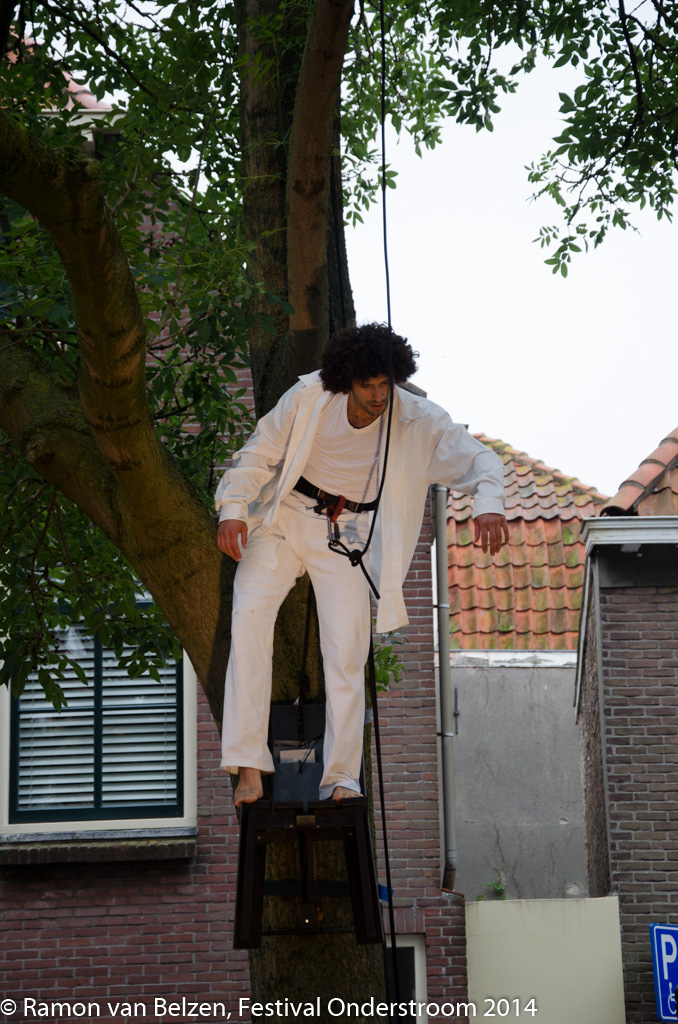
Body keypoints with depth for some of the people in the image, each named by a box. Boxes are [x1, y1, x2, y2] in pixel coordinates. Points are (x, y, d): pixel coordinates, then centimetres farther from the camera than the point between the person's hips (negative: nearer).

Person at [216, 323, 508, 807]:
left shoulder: (419, 422, -12)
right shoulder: (308, 399, -12)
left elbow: (481, 460, -16)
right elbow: (259, 455, -3)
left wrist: (488, 504, -37)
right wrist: (234, 509, -17)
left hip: (348, 535, 0)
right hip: (286, 517, 0)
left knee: (347, 652, -12)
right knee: (250, 614, -22)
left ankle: (342, 778, -2)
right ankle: (249, 764, -21)